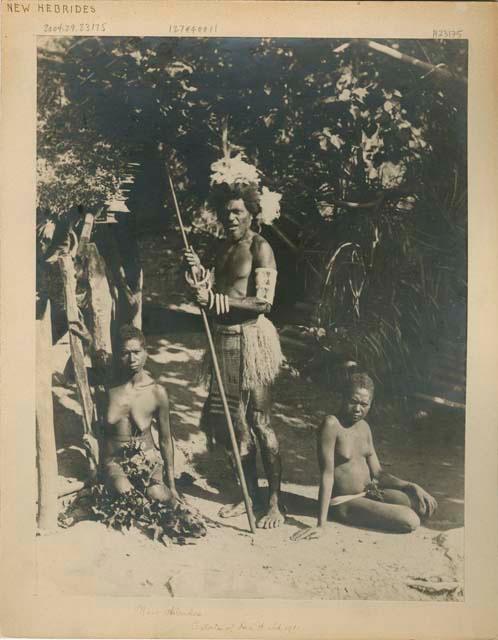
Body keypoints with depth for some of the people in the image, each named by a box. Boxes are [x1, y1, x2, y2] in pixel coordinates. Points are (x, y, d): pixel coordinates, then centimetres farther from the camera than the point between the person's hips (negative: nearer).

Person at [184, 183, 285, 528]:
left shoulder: (260, 247, -9)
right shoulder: (224, 247, 15)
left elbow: (264, 302, -18)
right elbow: (217, 294, 15)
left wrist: (217, 299, -19)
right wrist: (201, 271, -3)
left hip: (251, 338, -8)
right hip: (226, 338, 8)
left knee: (259, 422, -2)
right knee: (235, 421, 13)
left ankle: (275, 503, 11)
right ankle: (250, 493, 28)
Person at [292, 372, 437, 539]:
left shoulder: (364, 427, 7)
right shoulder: (332, 424, -19)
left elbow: (377, 473, 9)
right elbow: (327, 475, -23)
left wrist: (412, 487, -5)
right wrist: (321, 525, -24)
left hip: (371, 493, 8)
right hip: (345, 502, -8)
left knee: (426, 506, -5)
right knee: (410, 521, -22)